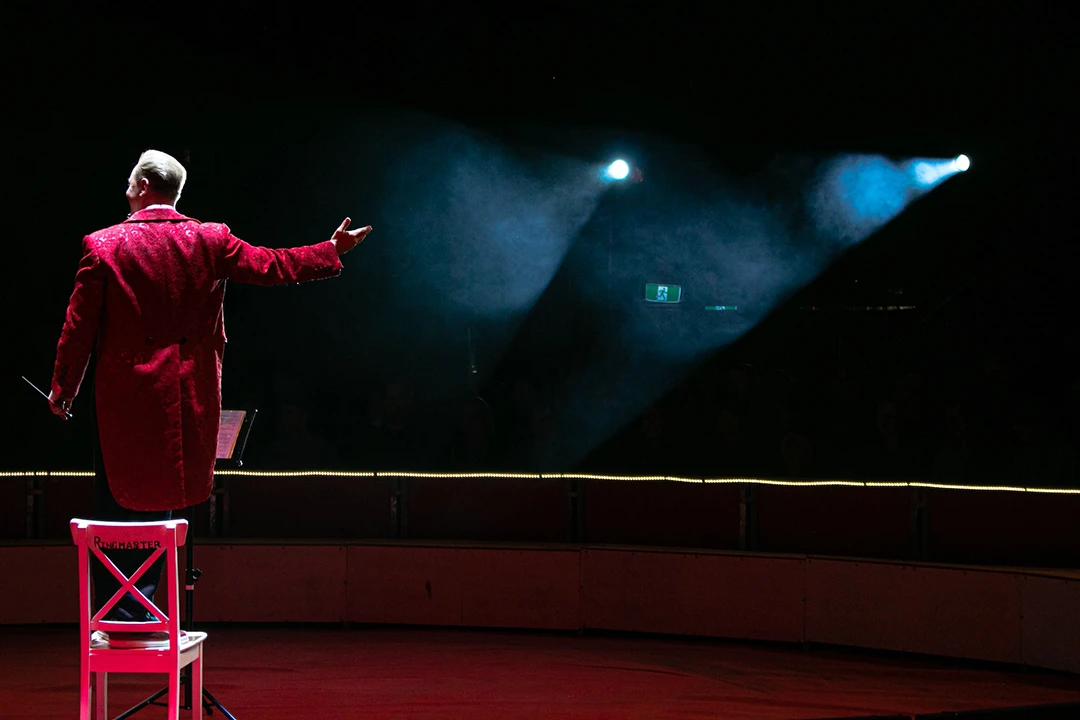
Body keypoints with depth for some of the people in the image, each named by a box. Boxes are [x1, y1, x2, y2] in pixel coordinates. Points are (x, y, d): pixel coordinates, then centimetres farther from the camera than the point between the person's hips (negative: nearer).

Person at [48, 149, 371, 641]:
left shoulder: (103, 245, -4)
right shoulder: (211, 240, 0)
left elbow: (78, 327, -2)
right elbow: (269, 266, 8)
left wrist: (63, 389, 9)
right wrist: (332, 250, 22)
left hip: (123, 397, -2)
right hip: (185, 398, 2)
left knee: (119, 502, 5)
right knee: (159, 500, 11)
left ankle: (116, 614, 3)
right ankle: (139, 609, 14)